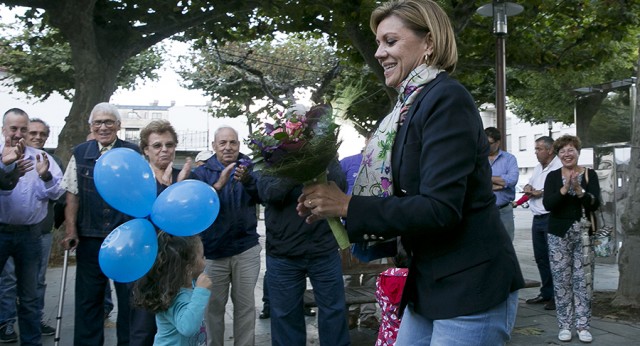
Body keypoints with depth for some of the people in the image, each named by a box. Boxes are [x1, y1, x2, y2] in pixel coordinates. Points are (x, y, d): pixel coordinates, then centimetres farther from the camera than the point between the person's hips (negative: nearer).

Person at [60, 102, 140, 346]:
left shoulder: (133, 153, 0)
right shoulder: (80, 153, 6)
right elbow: (72, 195, 7)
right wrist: (71, 230, 0)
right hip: (90, 237, 2)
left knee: (129, 295, 7)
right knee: (88, 296, 10)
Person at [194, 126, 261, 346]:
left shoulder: (249, 167, 4)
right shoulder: (202, 172, 1)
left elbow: (262, 197, -12)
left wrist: (247, 180, -32)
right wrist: (219, 184, -29)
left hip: (246, 248, 1)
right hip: (213, 250, -1)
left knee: (245, 304, 8)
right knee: (213, 305, 7)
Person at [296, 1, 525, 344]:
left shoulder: (447, 99, -16)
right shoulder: (412, 106, 11)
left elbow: (440, 208, -24)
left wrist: (348, 206, -19)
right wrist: (332, 202, 1)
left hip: (471, 287, -9)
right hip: (431, 284, 9)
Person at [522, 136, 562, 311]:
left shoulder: (559, 167, -11)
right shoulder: (538, 168, 19)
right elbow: (530, 184, 26)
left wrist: (541, 192, -12)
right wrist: (528, 188, 2)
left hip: (551, 218, -9)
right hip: (537, 218, 9)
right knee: (540, 257, 13)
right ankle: (546, 293, 23)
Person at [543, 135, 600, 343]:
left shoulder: (589, 175, 2)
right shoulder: (553, 176, 2)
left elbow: (595, 204, -8)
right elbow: (547, 204, -10)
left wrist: (579, 191, -24)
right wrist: (564, 189, -23)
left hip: (583, 234, 0)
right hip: (559, 234, 1)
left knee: (582, 279, 0)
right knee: (561, 280, 2)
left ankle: (583, 326, 8)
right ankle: (565, 325, 10)